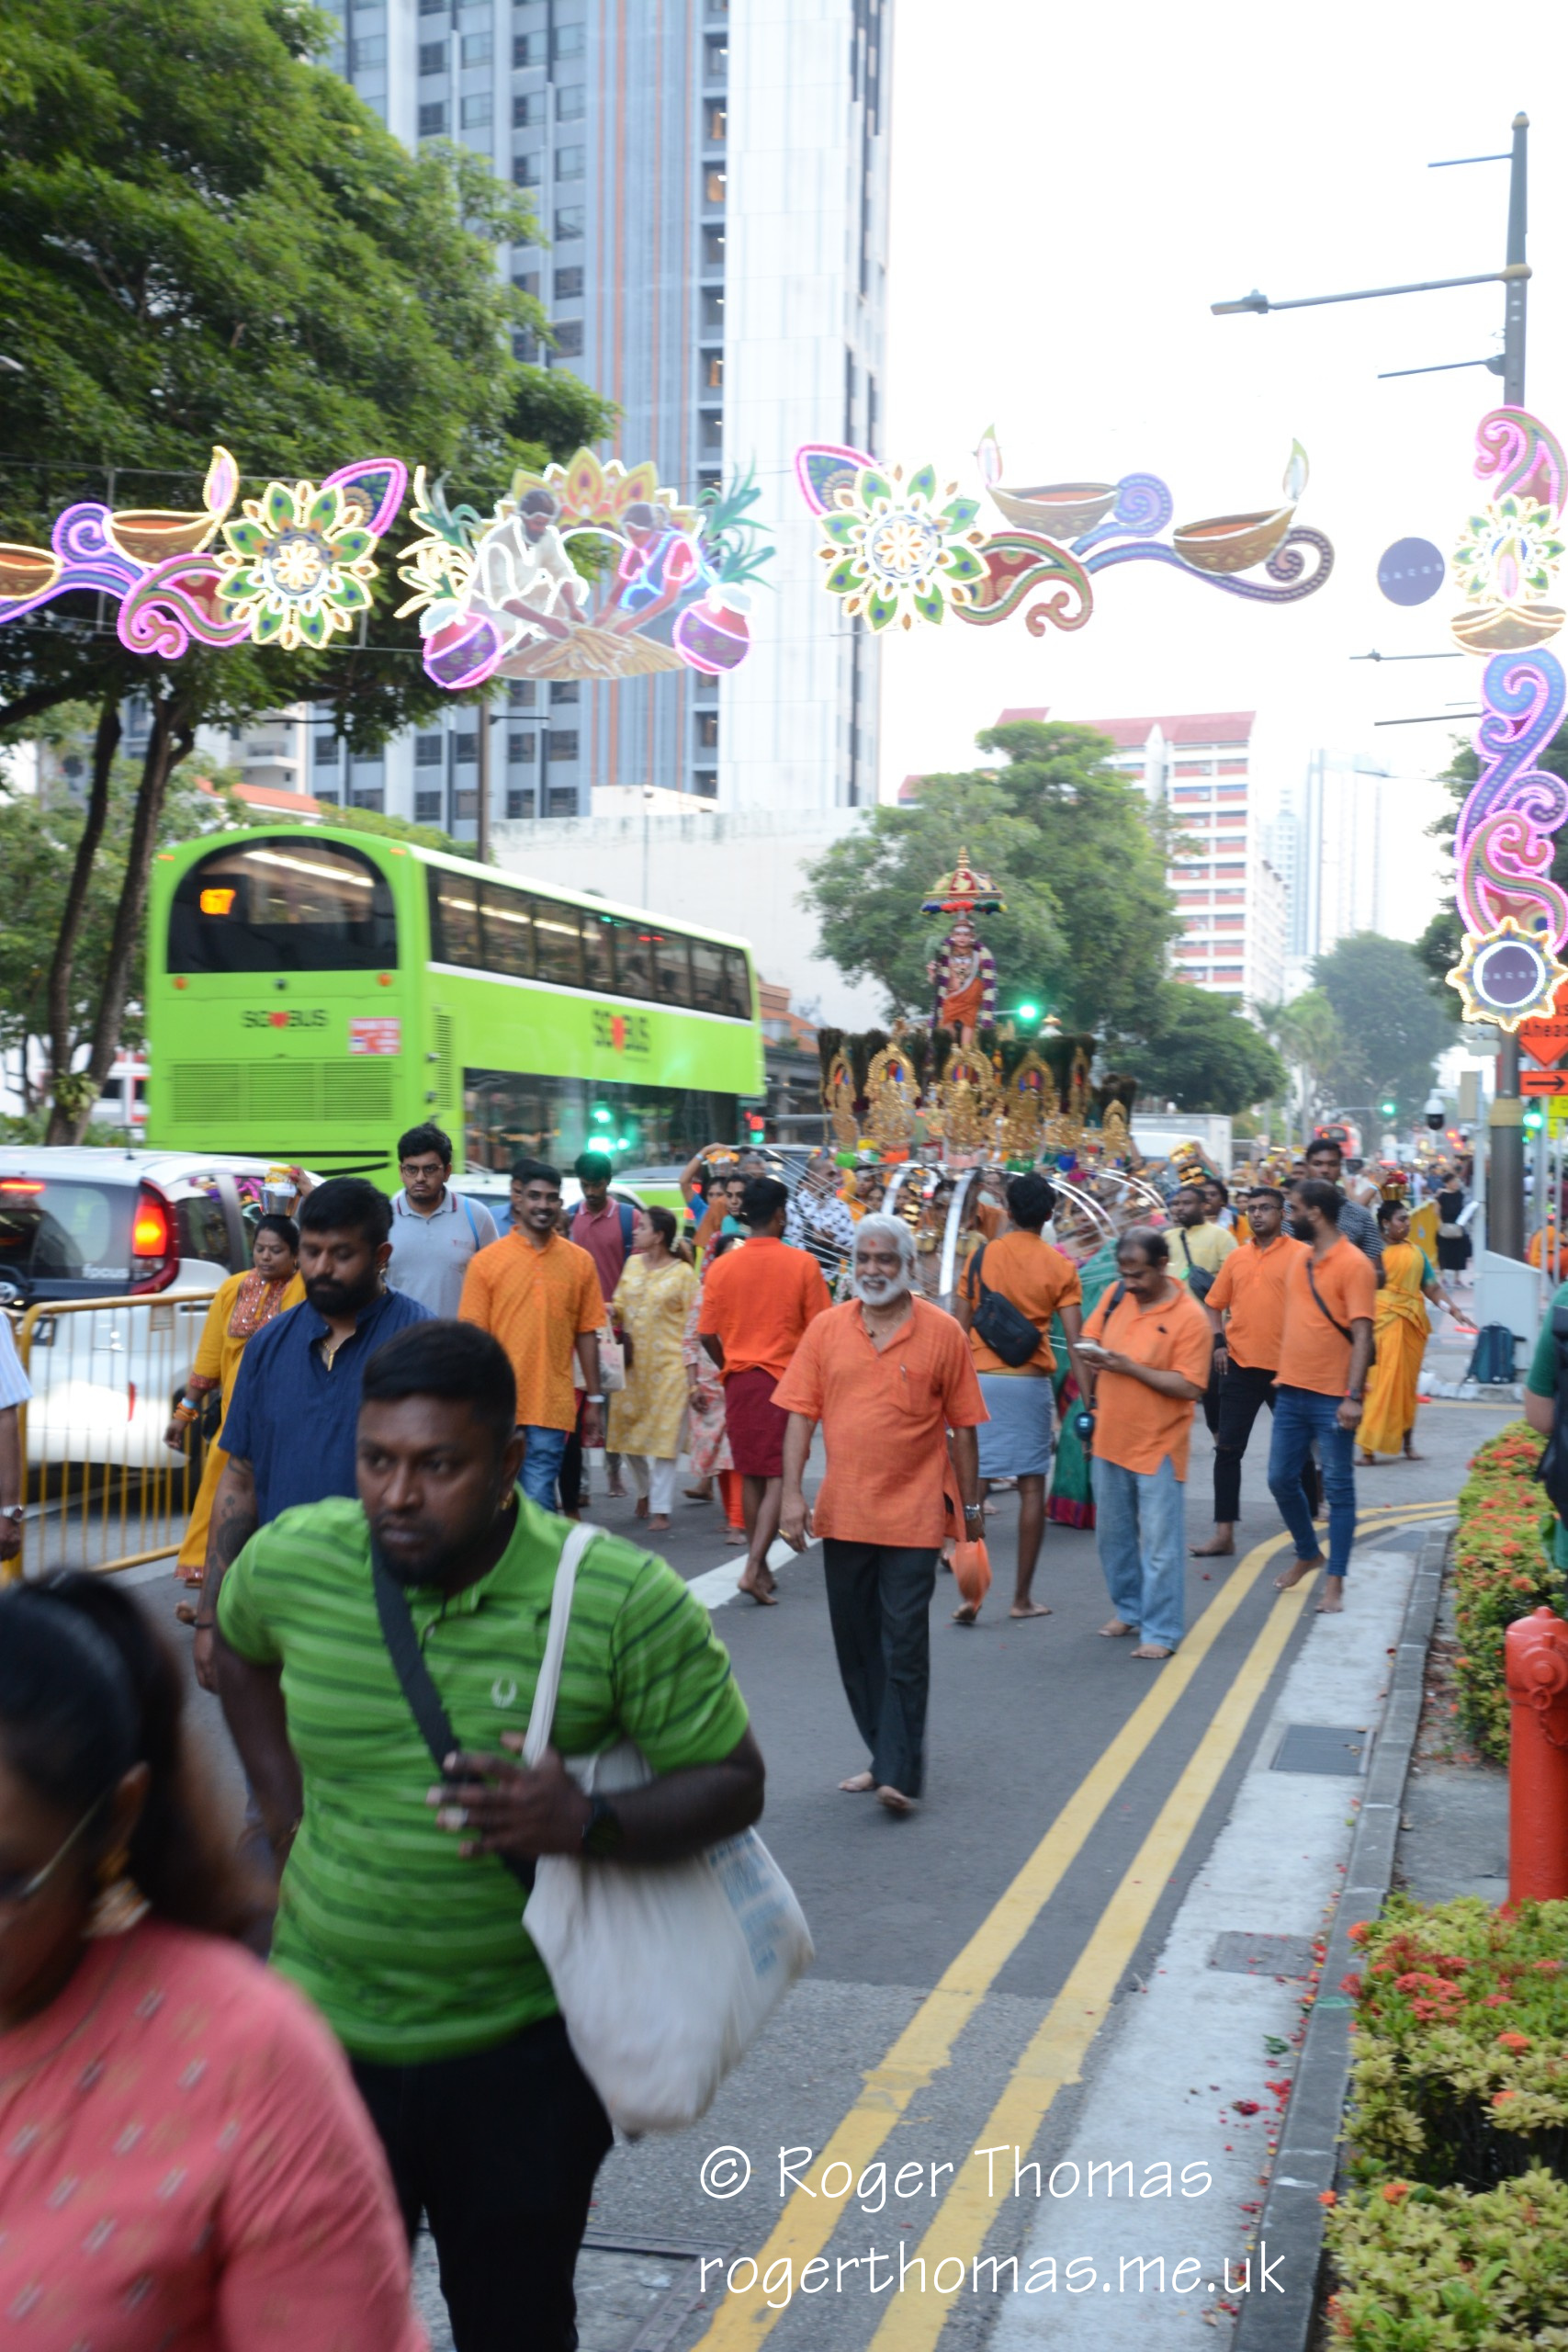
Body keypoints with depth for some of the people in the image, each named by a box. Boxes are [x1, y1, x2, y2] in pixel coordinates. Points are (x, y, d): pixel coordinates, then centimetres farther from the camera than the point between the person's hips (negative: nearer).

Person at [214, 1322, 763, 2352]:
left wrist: (590, 1823, -29)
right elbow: (237, 1648, 16)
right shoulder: (290, 1561, -8)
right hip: (327, 2034, 2)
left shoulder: (623, 1600, -17)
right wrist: (288, 1811, 8)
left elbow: (733, 1783, -11)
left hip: (524, 2047, -2)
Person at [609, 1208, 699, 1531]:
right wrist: (610, 1311, -9)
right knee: (628, 1429, 10)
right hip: (632, 1363, 6)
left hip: (667, 1365, -5)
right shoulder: (632, 1264, 9)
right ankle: (645, 1491, 34)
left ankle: (660, 1510, 3)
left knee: (664, 1434, -3)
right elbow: (620, 1305, 15)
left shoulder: (683, 1274, -7)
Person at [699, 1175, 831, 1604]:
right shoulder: (802, 1264, -8)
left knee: (751, 1476, 14)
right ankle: (754, 1568, -12)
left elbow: (708, 1334, -1)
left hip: (739, 1379, 3)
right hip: (786, 1377, -3)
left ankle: (760, 1567, 22)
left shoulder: (723, 1267, -2)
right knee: (779, 1477, 1)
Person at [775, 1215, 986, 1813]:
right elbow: (801, 1415, 3)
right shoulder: (826, 1329, 4)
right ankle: (883, 1755, 27)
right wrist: (793, 1494, -5)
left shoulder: (941, 1333, -3)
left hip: (913, 1515, -4)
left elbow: (963, 1427, 2)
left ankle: (901, 1774, 0)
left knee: (905, 1645, -5)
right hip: (842, 1513, 4)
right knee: (856, 1642, 13)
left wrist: (970, 1505, 5)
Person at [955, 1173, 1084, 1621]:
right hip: (1031, 1382, -1)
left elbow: (960, 1327, 2)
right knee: (1032, 1487, 8)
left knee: (975, 1484, 3)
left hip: (980, 1379, 1)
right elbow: (1074, 1339, -6)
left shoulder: (982, 1257, 2)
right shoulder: (1060, 1266, 0)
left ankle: (970, 1593, -4)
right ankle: (1023, 1597, 12)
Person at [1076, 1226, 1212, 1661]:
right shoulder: (1117, 1295, 2)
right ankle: (1127, 1609, 35)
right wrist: (1090, 1354, -11)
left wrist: (1129, 1367, -24)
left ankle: (1161, 1631, 7)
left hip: (1158, 1446, -6)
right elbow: (1090, 1336, 14)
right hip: (1110, 1438, 6)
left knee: (1160, 1543, -1)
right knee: (1112, 1535, 17)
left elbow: (1189, 1387, -19)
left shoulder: (1189, 1318, -16)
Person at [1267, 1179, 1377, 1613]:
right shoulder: (1298, 1261, 10)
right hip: (1292, 1392, 7)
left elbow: (1362, 1334, -16)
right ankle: (1307, 1554, 33)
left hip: (1332, 1397, -7)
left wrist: (1354, 1396, -21)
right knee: (1281, 1479, 12)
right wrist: (1282, 1372, 16)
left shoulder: (1354, 1264, -11)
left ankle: (1335, 1581, 9)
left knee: (1338, 1488, 2)